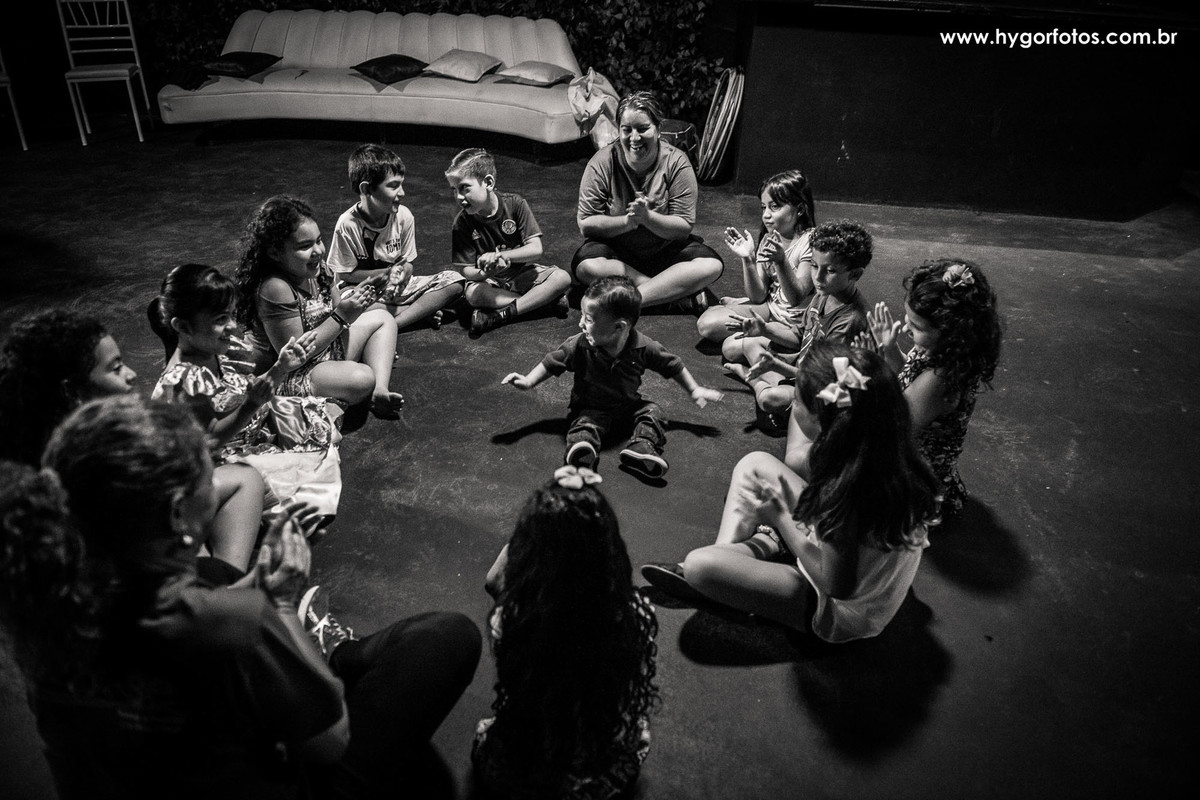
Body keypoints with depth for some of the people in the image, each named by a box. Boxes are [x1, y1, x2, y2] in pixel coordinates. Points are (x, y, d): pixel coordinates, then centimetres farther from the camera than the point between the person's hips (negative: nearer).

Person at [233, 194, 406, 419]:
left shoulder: (317, 269, -3)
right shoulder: (275, 289, -27)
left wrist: (354, 297, -16)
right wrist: (341, 317, -26)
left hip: (324, 348, 10)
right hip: (285, 379, -10)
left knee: (382, 319, 13)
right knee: (361, 379, -34)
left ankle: (380, 392, -6)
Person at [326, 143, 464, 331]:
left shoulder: (403, 217, -9)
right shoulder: (348, 224, -18)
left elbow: (407, 264, 0)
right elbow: (346, 274, -10)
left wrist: (401, 274, -25)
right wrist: (385, 273, -22)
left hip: (398, 287, 3)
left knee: (454, 281, -16)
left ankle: (391, 326, -25)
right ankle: (422, 310, -20)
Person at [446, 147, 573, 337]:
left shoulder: (514, 204, -13)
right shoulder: (462, 223, -11)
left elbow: (536, 249, -17)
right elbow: (467, 270, -10)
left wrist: (499, 255, -29)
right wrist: (486, 273, -34)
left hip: (521, 273, 1)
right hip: (489, 280, 0)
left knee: (562, 278, -25)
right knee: (473, 294, -35)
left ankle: (502, 315, -27)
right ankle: (545, 298, -23)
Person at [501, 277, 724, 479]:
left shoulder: (642, 347, -18)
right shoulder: (578, 346, -18)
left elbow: (673, 366, -3)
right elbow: (552, 363, -3)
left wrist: (695, 390, 1)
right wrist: (528, 381, -12)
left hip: (629, 406, 2)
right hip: (590, 408, -2)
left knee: (652, 412, -18)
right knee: (585, 423, -30)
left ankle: (642, 447, -37)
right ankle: (581, 447, -57)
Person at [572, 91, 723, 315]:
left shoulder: (676, 162, -10)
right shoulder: (602, 163, -11)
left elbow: (684, 228, -13)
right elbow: (586, 224, -13)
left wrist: (647, 217, -31)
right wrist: (627, 221, -28)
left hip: (666, 251, 1)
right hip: (616, 250, 0)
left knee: (711, 265, -25)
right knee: (587, 267, -32)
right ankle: (679, 292, -25)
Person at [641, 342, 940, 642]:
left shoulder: (847, 488, -38)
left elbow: (836, 585, -26)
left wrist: (781, 518, -20)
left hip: (840, 613, -8)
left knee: (699, 565, -22)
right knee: (754, 463, 7)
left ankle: (769, 545, 6)